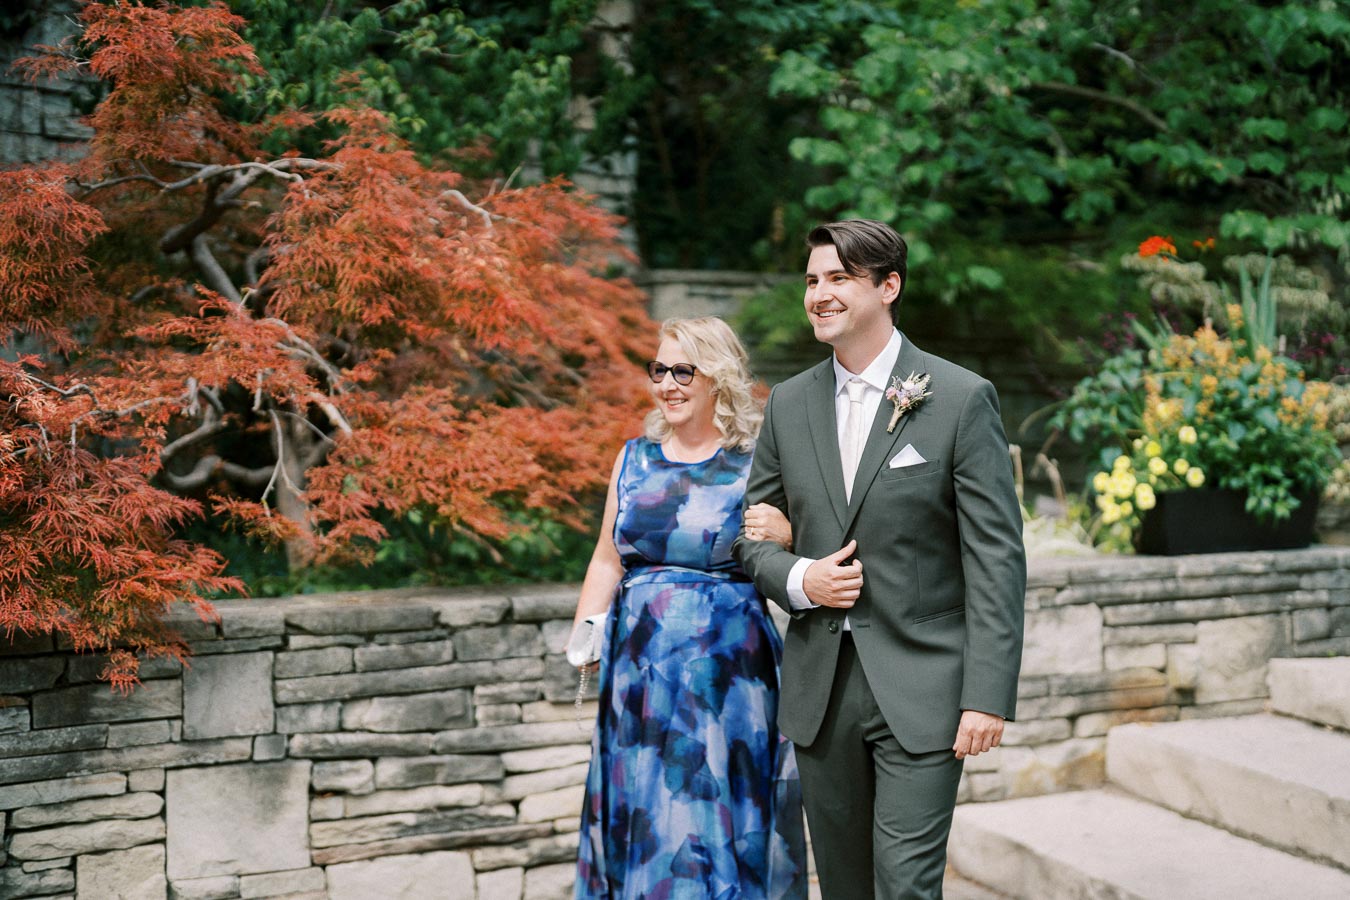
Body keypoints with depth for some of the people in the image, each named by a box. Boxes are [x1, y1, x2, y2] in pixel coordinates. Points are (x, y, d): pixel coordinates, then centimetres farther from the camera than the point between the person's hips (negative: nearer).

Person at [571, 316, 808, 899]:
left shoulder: (756, 464, -3)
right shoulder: (635, 458, 9)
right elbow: (607, 560, 15)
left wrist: (786, 536, -19)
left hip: (726, 669, -4)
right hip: (640, 669, 4)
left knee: (717, 813, 0)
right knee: (641, 813, 10)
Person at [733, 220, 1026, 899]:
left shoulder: (962, 399, -6)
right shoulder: (789, 404, 8)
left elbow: (996, 558, -9)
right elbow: (750, 535, 14)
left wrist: (988, 694, -14)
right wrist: (797, 578, -8)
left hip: (920, 688, -4)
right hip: (819, 688, 5)